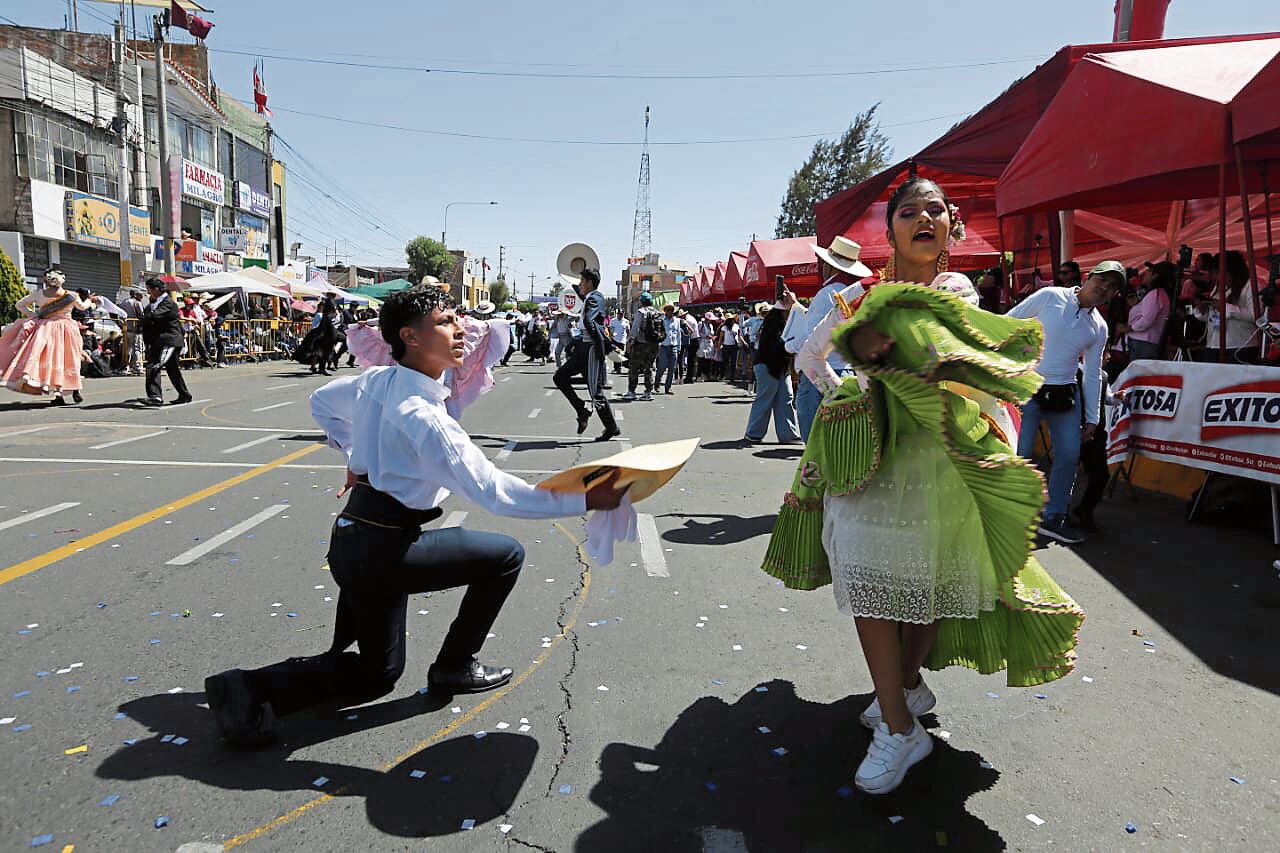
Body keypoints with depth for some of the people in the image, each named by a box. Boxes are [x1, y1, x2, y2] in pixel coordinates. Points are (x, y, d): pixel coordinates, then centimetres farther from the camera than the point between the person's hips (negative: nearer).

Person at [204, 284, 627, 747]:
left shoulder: (374, 380, 5)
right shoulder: (422, 415, -22)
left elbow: (321, 402, 27)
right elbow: (489, 489, -27)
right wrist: (584, 500, -28)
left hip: (351, 539, 9)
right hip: (383, 551, -9)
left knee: (375, 675, 23)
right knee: (506, 554, 2)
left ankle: (247, 687, 8)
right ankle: (454, 667, 13)